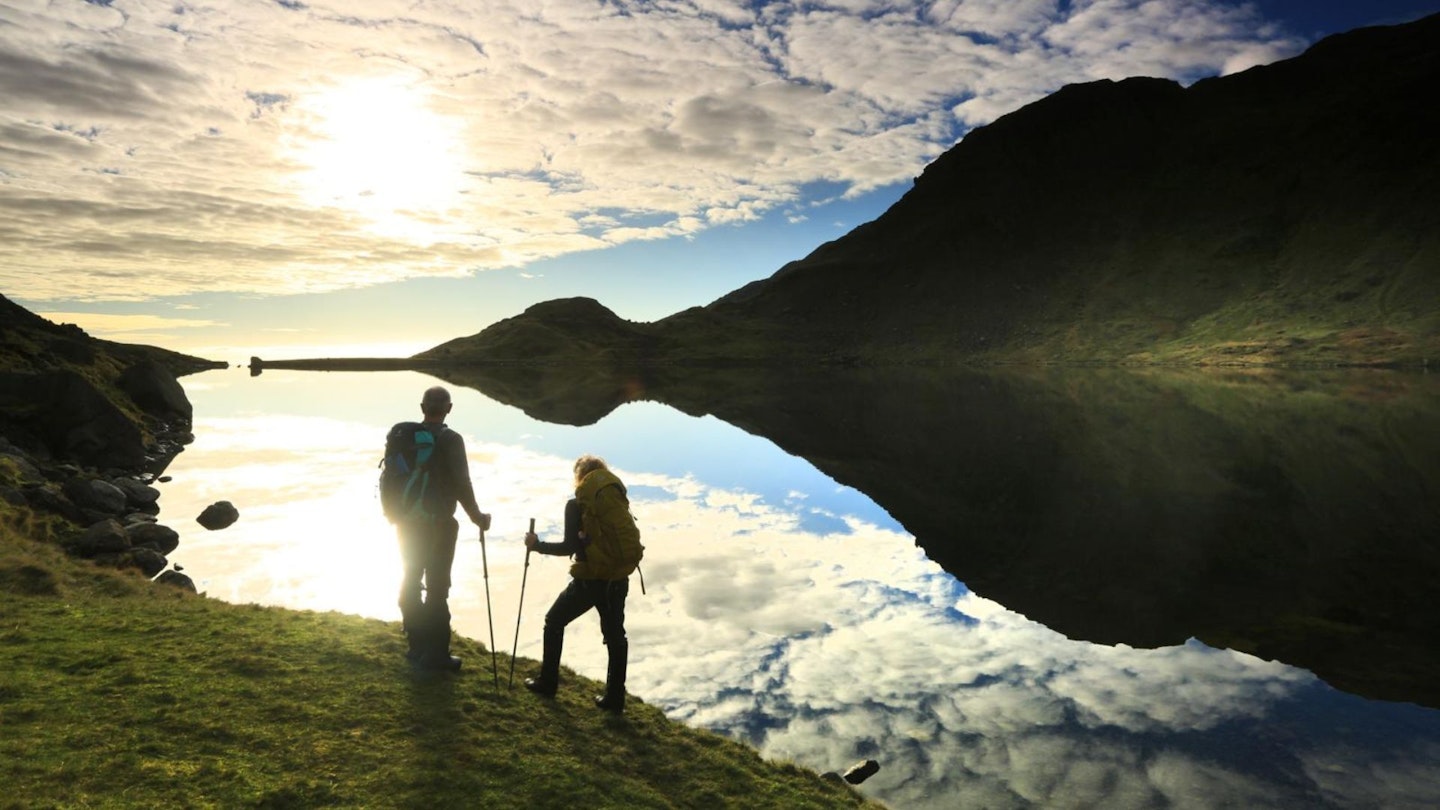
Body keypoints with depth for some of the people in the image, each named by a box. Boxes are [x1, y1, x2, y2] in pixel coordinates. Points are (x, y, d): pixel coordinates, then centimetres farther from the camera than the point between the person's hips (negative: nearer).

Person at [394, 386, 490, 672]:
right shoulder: (451, 440, -15)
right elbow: (461, 484, -15)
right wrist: (476, 517, -2)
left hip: (408, 521, 5)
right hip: (438, 524, -5)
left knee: (410, 582, 15)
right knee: (436, 587, 3)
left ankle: (417, 646, 26)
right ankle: (436, 654, 8)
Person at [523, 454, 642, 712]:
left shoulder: (577, 505, -8)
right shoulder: (617, 498, 6)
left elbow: (570, 547, -11)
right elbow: (626, 537, 4)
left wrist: (537, 545, -1)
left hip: (589, 579, -4)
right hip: (618, 578, 5)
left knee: (554, 622, 18)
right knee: (615, 635, 16)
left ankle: (547, 683, 25)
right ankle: (615, 697, 19)